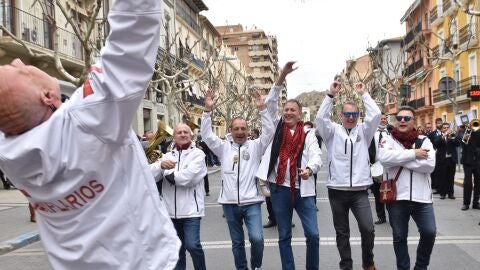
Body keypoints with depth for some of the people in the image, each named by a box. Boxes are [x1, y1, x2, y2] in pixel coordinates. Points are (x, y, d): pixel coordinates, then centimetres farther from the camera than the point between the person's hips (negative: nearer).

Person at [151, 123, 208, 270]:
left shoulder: (197, 154, -3)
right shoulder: (167, 156, 12)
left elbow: (188, 176, -18)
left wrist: (168, 175, -4)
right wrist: (161, 165, -20)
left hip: (190, 209, -5)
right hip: (171, 210, 5)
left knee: (192, 245, -11)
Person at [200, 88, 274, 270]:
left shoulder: (255, 146, 3)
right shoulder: (224, 147, 6)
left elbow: (269, 132, -9)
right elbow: (206, 135, -2)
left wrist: (262, 109, -18)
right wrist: (208, 110, -11)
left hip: (251, 202, -2)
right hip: (230, 203, 2)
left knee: (257, 238, -12)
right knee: (237, 242, 12)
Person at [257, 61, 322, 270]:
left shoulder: (308, 134, 5)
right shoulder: (277, 128, 7)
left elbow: (316, 157, -6)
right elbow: (271, 103, -3)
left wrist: (309, 169, -30)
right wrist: (283, 76, -14)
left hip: (303, 189, -1)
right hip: (279, 188, 1)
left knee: (313, 235, 0)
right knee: (284, 236, 10)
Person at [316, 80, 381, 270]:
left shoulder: (363, 131, 9)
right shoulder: (333, 131, 5)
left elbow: (376, 114, -5)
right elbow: (321, 117, -11)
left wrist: (363, 94, -1)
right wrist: (331, 95, -12)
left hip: (360, 190, 1)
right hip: (337, 191, 0)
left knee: (368, 229, -3)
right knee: (342, 232, 9)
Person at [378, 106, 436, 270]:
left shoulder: (423, 140, 5)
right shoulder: (388, 140, 2)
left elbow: (430, 164, -13)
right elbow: (384, 158, -20)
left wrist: (399, 159, -14)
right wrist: (413, 154, -18)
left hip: (421, 196, 1)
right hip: (397, 196, -1)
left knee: (429, 232, 3)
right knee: (399, 237, 10)